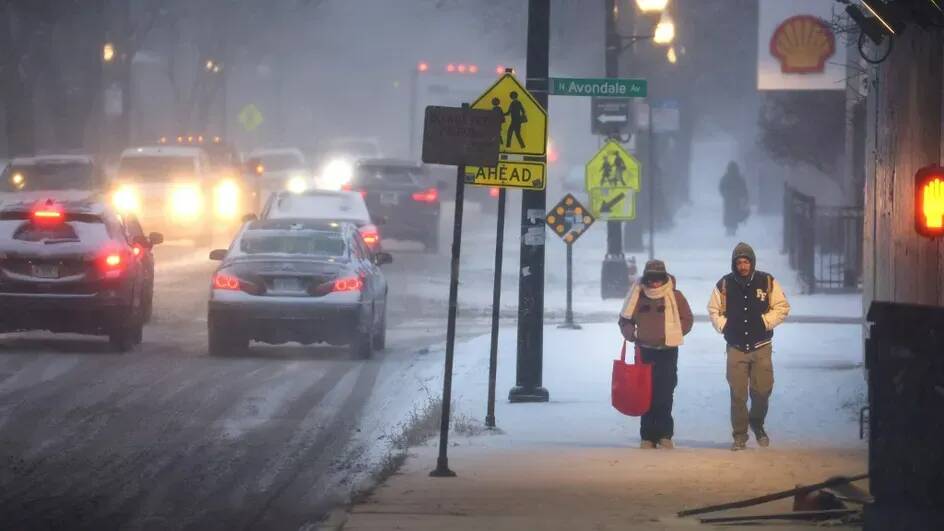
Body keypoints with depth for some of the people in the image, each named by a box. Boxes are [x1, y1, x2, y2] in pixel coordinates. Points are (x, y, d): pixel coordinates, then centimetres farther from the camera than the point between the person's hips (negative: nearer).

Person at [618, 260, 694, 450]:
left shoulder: (675, 296, 0)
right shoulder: (638, 296, 4)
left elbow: (687, 319, 6)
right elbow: (625, 319, 14)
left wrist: (673, 333, -8)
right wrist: (630, 333, -5)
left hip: (668, 351, -1)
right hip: (644, 351, 1)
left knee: (665, 395, -4)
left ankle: (664, 434, 2)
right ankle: (648, 436, 1)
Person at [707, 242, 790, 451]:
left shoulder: (767, 282, -1)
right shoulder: (724, 285, 2)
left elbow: (782, 307, 3)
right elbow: (713, 310, 13)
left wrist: (766, 322, -9)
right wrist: (723, 325, -3)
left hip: (761, 347, 0)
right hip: (736, 347, 0)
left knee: (762, 390, -3)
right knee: (738, 394, -2)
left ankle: (757, 424, 25)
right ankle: (739, 436, 8)